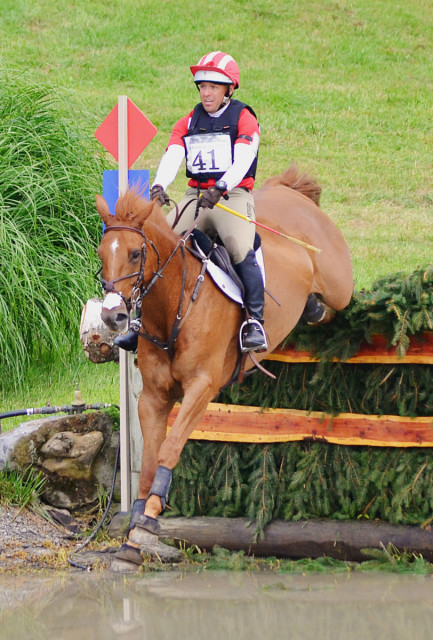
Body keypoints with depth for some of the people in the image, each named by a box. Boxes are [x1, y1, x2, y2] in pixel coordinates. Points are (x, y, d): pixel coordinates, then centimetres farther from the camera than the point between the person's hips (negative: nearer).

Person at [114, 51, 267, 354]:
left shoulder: (244, 119, 2)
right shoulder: (188, 124, 16)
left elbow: (242, 161, -14)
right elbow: (172, 157, -1)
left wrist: (220, 188, -33)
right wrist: (159, 186, -23)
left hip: (234, 195, -5)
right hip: (195, 197, 5)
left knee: (241, 250, -30)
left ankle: (255, 322, -25)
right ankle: (143, 320, -2)